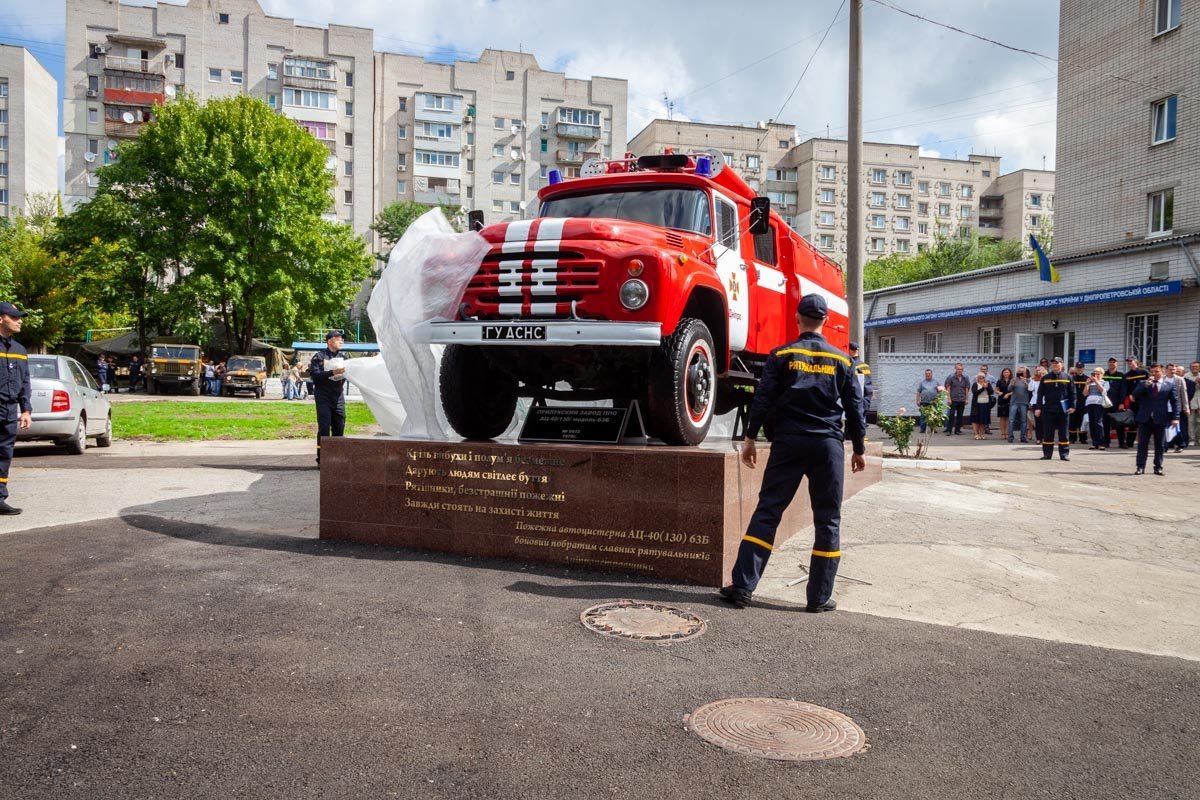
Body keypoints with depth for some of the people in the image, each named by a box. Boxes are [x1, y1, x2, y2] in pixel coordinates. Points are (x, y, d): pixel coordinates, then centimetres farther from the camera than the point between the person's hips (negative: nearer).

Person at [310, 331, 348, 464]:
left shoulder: (342, 356, 14)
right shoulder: (319, 357, -4)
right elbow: (315, 375, -15)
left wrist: (344, 373, -3)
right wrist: (332, 372, -25)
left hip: (338, 397, 5)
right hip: (324, 397, -5)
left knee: (339, 426, 7)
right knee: (324, 428, -6)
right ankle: (322, 459, -1)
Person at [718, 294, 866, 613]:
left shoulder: (781, 356, 1)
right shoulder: (842, 360, 5)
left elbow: (762, 399, -2)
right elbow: (854, 408, 8)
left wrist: (750, 438, 5)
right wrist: (859, 449, 16)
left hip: (788, 443, 0)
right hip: (828, 446, 1)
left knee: (767, 512, 3)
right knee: (827, 520, 8)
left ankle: (742, 587, -1)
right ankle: (820, 597, 9)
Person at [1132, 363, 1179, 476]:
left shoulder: (1170, 386, 7)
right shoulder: (1142, 383, 9)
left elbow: (1175, 402, 3)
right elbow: (1135, 395, -4)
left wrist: (1175, 417, -7)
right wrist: (1145, 385, -15)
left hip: (1161, 420, 0)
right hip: (1145, 419, 0)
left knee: (1160, 445, 6)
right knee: (1142, 444, 0)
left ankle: (1158, 467, 13)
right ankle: (1140, 467, 2)